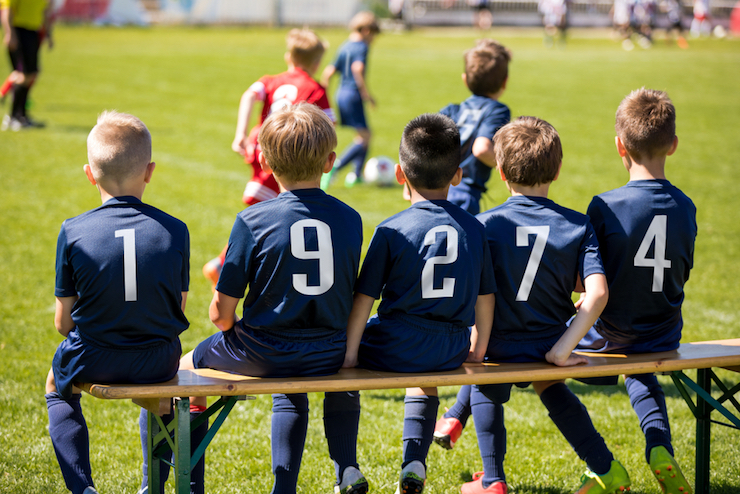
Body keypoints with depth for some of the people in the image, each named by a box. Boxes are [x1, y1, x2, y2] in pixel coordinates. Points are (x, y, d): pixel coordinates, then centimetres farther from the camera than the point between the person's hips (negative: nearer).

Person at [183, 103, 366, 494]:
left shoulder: (253, 221, -14)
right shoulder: (349, 219, -3)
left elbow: (221, 311, -11)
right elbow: (350, 295, 6)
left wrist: (230, 328, 12)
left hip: (262, 355, -3)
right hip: (328, 355, 4)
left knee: (185, 368, 24)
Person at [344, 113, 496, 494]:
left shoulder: (391, 231, -9)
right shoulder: (474, 229, 2)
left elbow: (364, 297, -9)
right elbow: (485, 296, 9)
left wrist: (350, 352, -1)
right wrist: (477, 348, 23)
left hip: (394, 348, -4)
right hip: (450, 353, 4)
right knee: (424, 381, 39)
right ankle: (414, 462, 21)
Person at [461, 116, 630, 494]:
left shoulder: (485, 225, -10)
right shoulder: (578, 226, -7)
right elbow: (597, 294, -19)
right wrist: (561, 351, -16)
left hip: (502, 348, -2)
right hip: (552, 344, 2)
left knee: (485, 390, 34)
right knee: (550, 386, 38)